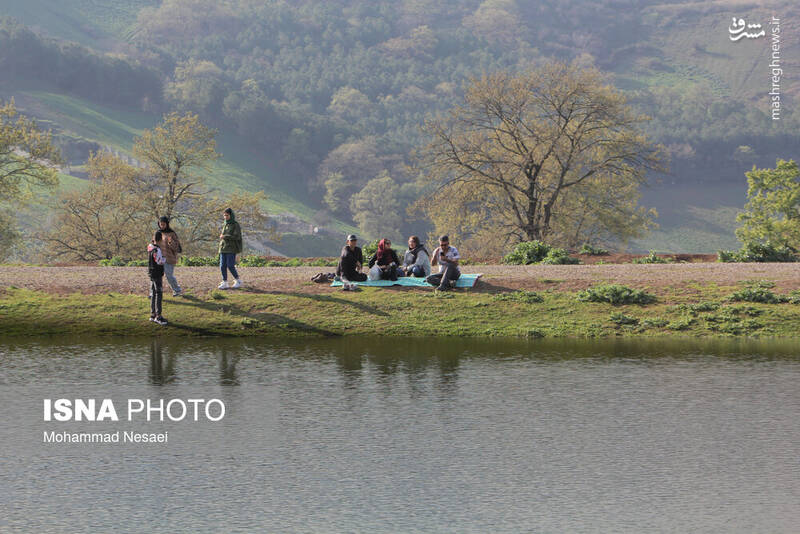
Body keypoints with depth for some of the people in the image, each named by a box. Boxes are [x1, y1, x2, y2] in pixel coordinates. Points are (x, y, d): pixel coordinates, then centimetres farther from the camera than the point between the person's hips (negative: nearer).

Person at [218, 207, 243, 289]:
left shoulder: (236, 225, -5)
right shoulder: (225, 225, 16)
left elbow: (237, 237, -16)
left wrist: (224, 236, -13)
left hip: (232, 249, -7)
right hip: (224, 249, 7)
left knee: (230, 266, -11)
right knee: (223, 266, -1)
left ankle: (238, 281, 4)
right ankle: (225, 283, 2)